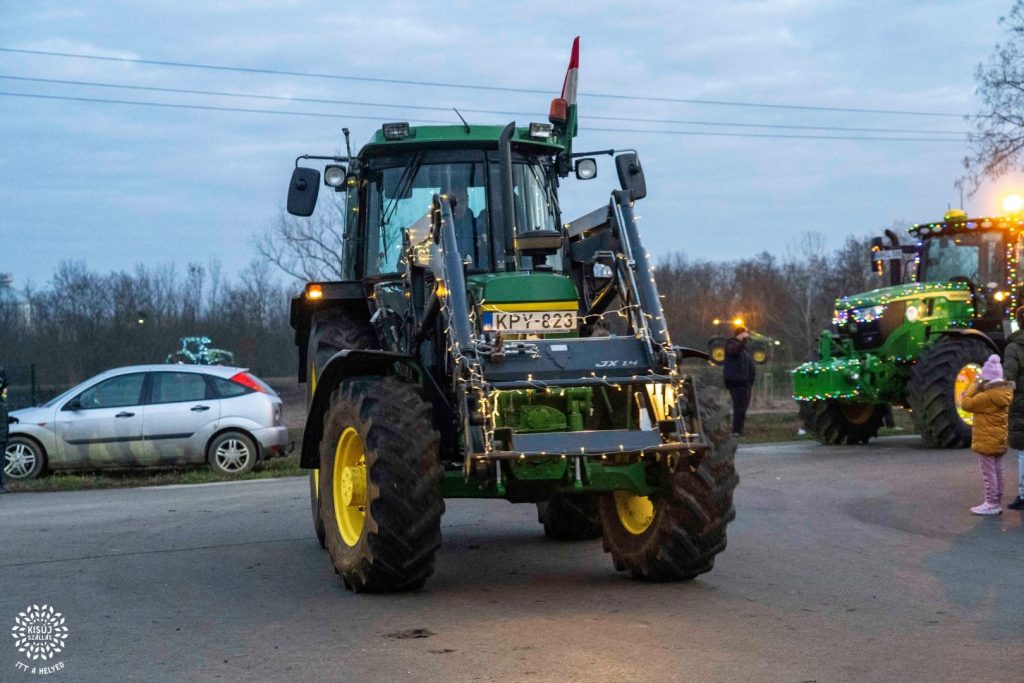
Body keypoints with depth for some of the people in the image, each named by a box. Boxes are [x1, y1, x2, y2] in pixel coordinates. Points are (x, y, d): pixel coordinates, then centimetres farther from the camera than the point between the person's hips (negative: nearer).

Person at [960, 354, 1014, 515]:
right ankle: (997, 503, 19)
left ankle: (991, 504, -1)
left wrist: (974, 387, -7)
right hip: (999, 440, 9)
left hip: (987, 441, -9)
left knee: (989, 473, -3)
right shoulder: (1004, 392, 7)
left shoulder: (987, 396, -22)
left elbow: (966, 404, -16)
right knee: (997, 472, 13)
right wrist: (975, 392, 6)